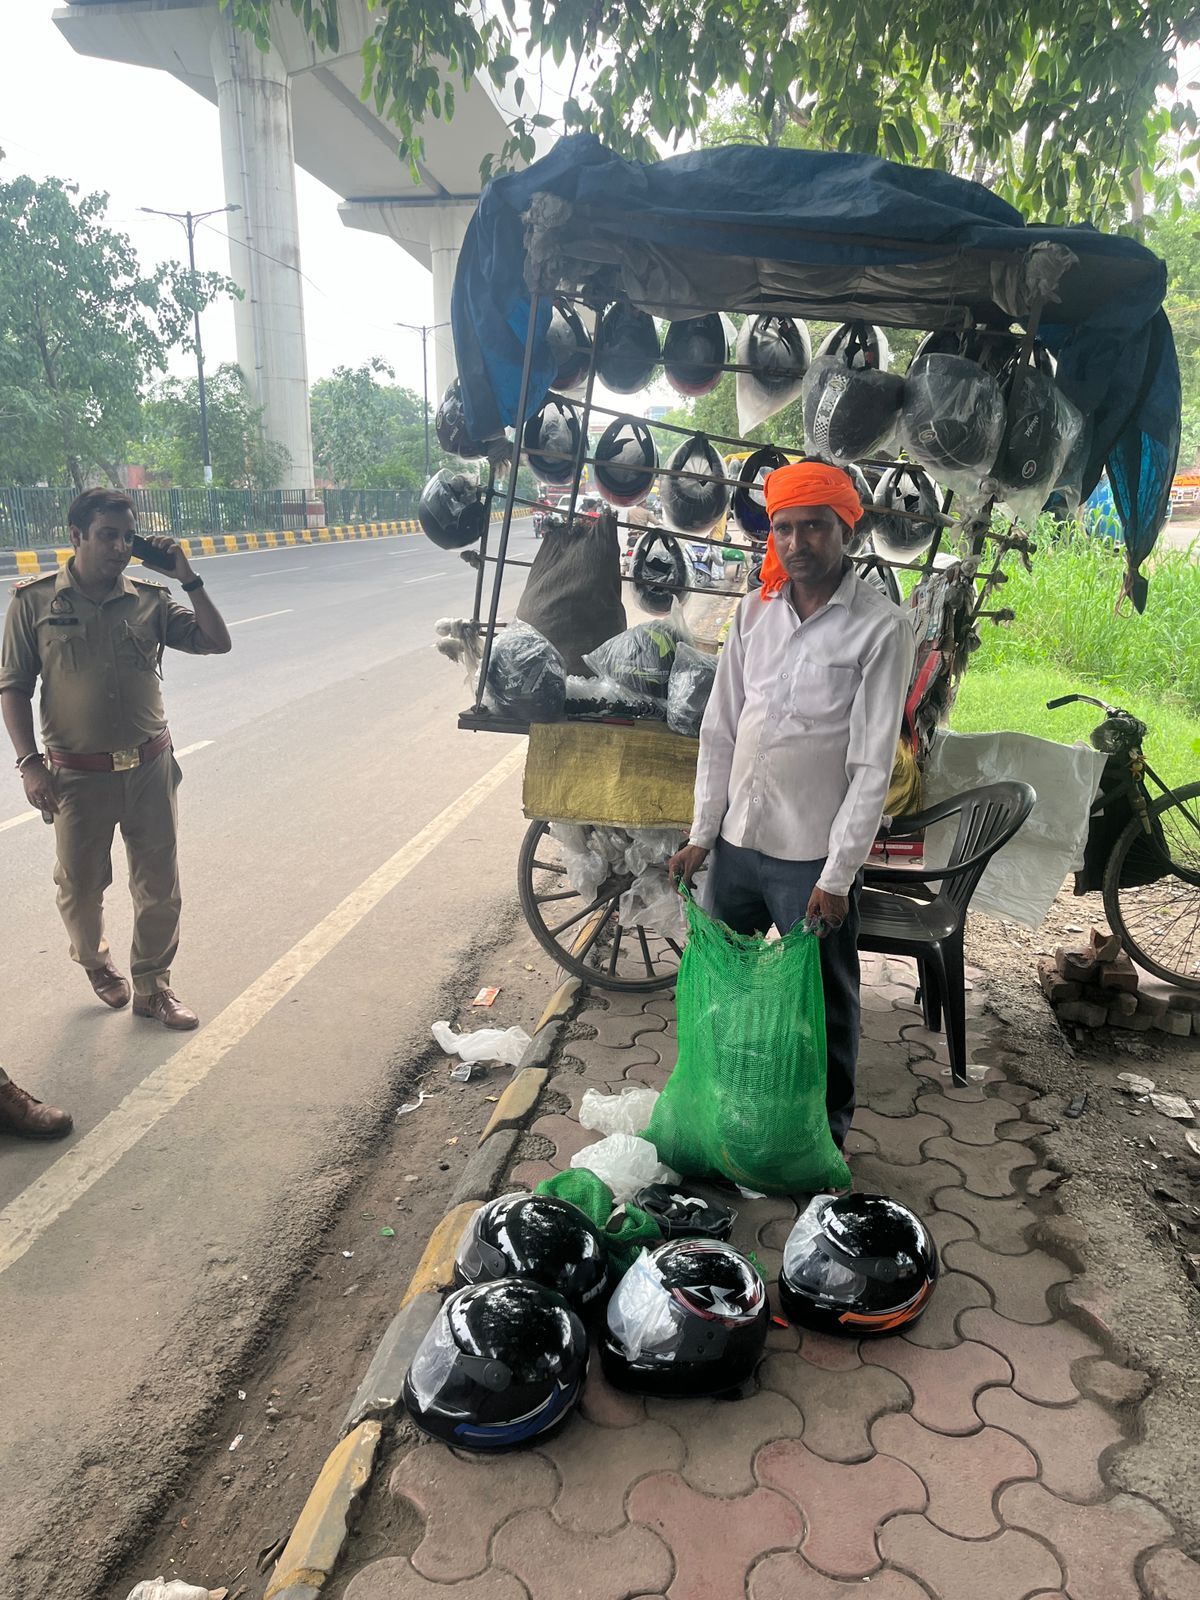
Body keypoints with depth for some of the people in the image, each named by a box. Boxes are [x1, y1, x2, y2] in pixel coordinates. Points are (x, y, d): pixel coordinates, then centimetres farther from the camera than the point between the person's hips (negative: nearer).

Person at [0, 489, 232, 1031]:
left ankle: (152, 987, 26)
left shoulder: (149, 599, 1)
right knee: (80, 886, 14)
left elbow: (216, 641, 1)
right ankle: (94, 962, 44)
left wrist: (188, 579, -7)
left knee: (159, 885, 8)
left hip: (150, 767, 2)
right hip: (77, 776, -2)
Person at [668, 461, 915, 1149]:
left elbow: (873, 764, -14)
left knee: (824, 1006, 10)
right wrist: (702, 832, 5)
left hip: (813, 855, -5)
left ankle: (827, 1137, 32)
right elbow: (720, 727, 7)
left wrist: (839, 874, -15)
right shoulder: (755, 611, 3)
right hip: (737, 839, 6)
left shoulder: (881, 627, -12)